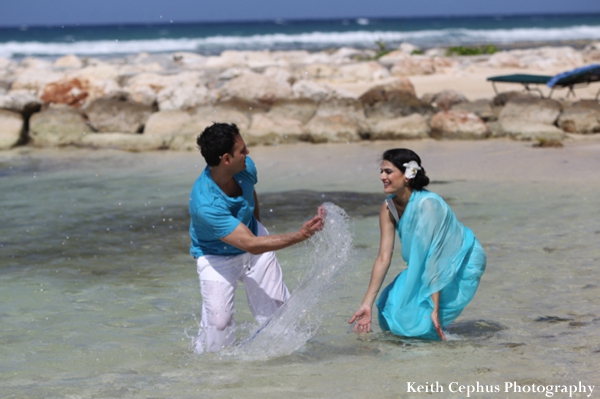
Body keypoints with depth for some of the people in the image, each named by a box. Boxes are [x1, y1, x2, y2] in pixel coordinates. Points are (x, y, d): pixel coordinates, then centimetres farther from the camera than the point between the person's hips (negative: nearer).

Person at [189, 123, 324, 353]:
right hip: (217, 256, -6)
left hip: (253, 233, 6)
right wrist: (300, 236, -42)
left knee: (276, 309, 3)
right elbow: (251, 245, -38)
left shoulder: (246, 167, -19)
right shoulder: (205, 204, -40)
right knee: (218, 321, -16)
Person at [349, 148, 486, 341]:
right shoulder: (388, 208, -12)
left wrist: (435, 309, -33)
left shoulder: (427, 204, -32)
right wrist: (367, 304, -16)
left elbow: (433, 258, -33)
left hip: (463, 263, -7)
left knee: (421, 318, -19)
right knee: (391, 305, -5)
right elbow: (383, 258, -12)